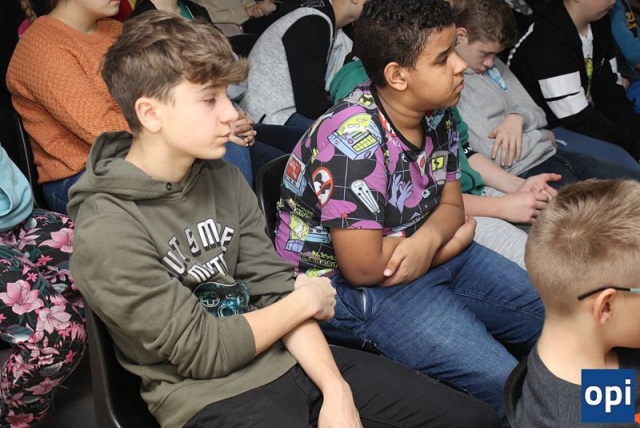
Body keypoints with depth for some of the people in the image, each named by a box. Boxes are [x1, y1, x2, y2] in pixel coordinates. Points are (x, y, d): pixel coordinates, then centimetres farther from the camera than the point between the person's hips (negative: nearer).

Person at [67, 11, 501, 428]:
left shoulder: (224, 179, 3)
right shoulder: (107, 234, -17)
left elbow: (276, 288, 1)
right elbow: (204, 351, -15)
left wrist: (335, 389, -10)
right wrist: (305, 302, -4)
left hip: (292, 358, 6)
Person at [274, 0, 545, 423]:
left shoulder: (436, 114, -3)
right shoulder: (353, 139, -27)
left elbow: (451, 205, 5)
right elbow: (364, 266, -27)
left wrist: (428, 239, -20)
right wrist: (456, 241, -12)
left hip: (428, 252, 8)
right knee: (503, 383, -19)